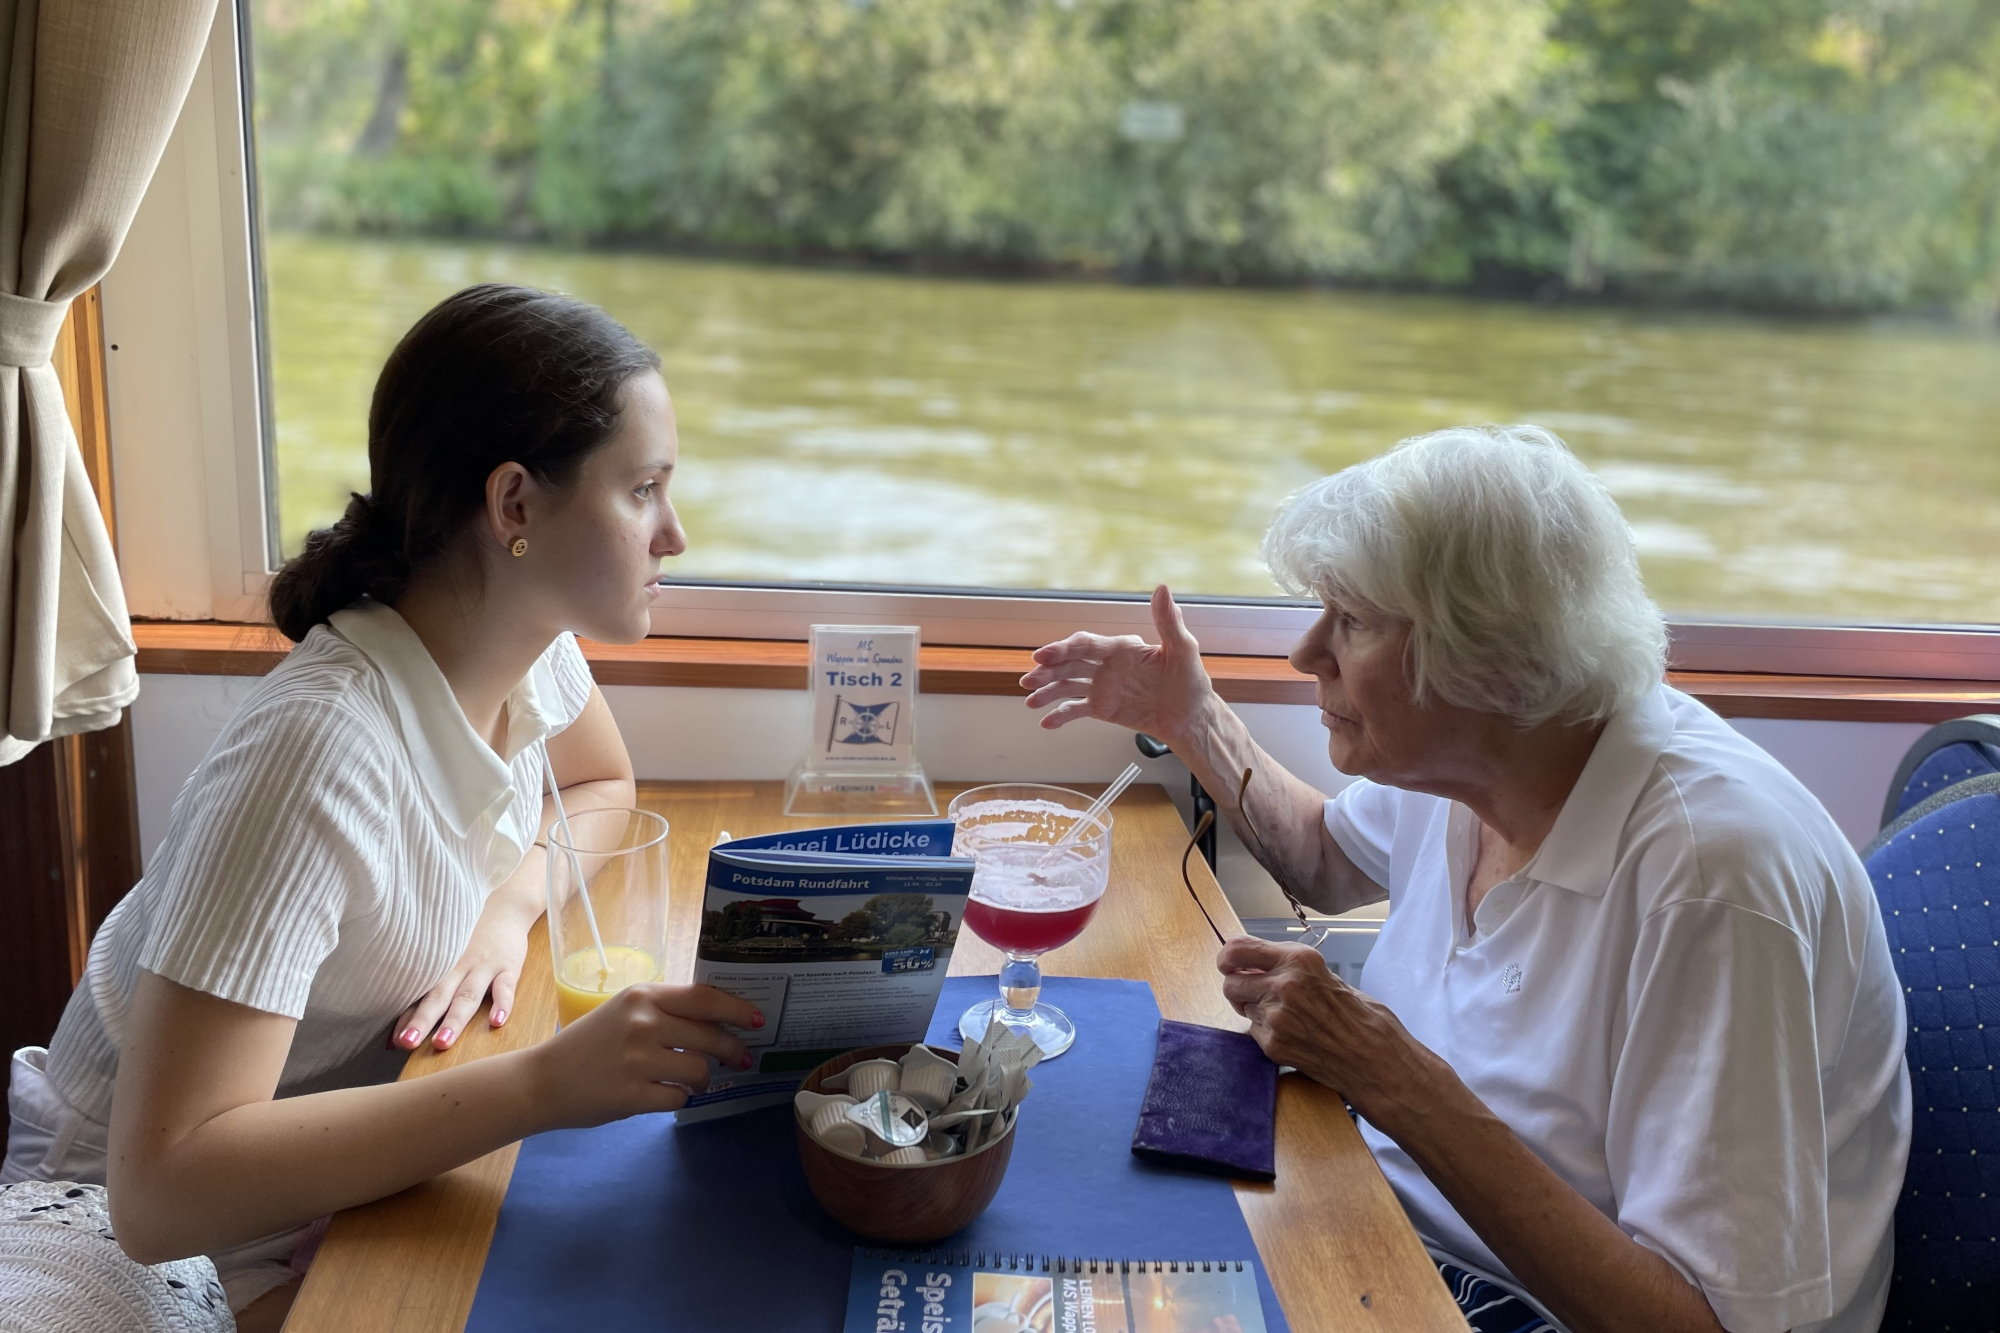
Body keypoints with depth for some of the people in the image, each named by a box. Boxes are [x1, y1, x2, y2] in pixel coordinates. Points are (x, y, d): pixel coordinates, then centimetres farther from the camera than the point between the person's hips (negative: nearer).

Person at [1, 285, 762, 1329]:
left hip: (358, 1119, 7)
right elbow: (159, 1191, -37)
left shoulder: (531, 636, -13)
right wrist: (543, 1082, -42)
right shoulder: (320, 750, -35)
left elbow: (604, 786, 9)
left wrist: (513, 902, -13)